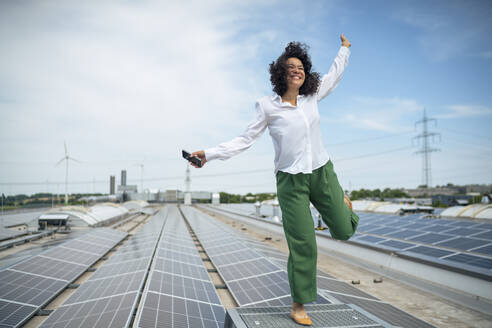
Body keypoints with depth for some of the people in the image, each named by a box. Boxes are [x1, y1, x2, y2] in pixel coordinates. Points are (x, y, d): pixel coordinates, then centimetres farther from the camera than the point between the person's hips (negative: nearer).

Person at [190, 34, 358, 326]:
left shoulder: (312, 96, 6)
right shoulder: (268, 106, -4)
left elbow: (334, 75, 25)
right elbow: (245, 140, -3)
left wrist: (345, 48, 39)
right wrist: (210, 154, -10)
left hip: (322, 172, 4)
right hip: (291, 181, -3)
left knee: (344, 230, 7)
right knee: (303, 245, -4)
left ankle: (342, 201, 45)